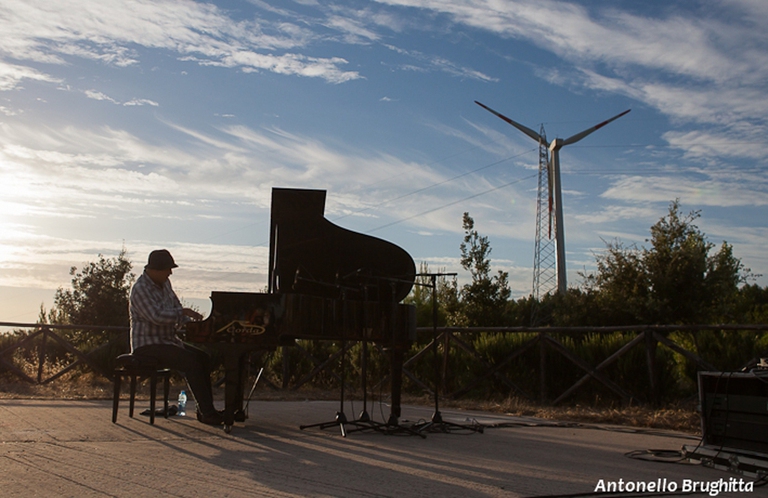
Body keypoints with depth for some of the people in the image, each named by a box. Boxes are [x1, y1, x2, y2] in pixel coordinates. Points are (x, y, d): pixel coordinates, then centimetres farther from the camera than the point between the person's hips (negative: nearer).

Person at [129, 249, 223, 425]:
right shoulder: (140, 289, -18)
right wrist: (183, 312, -23)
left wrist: (189, 323, 1)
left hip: (167, 340, 10)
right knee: (191, 361, -26)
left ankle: (205, 409, -2)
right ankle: (206, 412, -22)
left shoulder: (164, 283, 11)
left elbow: (176, 309, 18)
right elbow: (157, 316, -29)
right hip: (147, 346, -10)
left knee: (203, 357, -3)